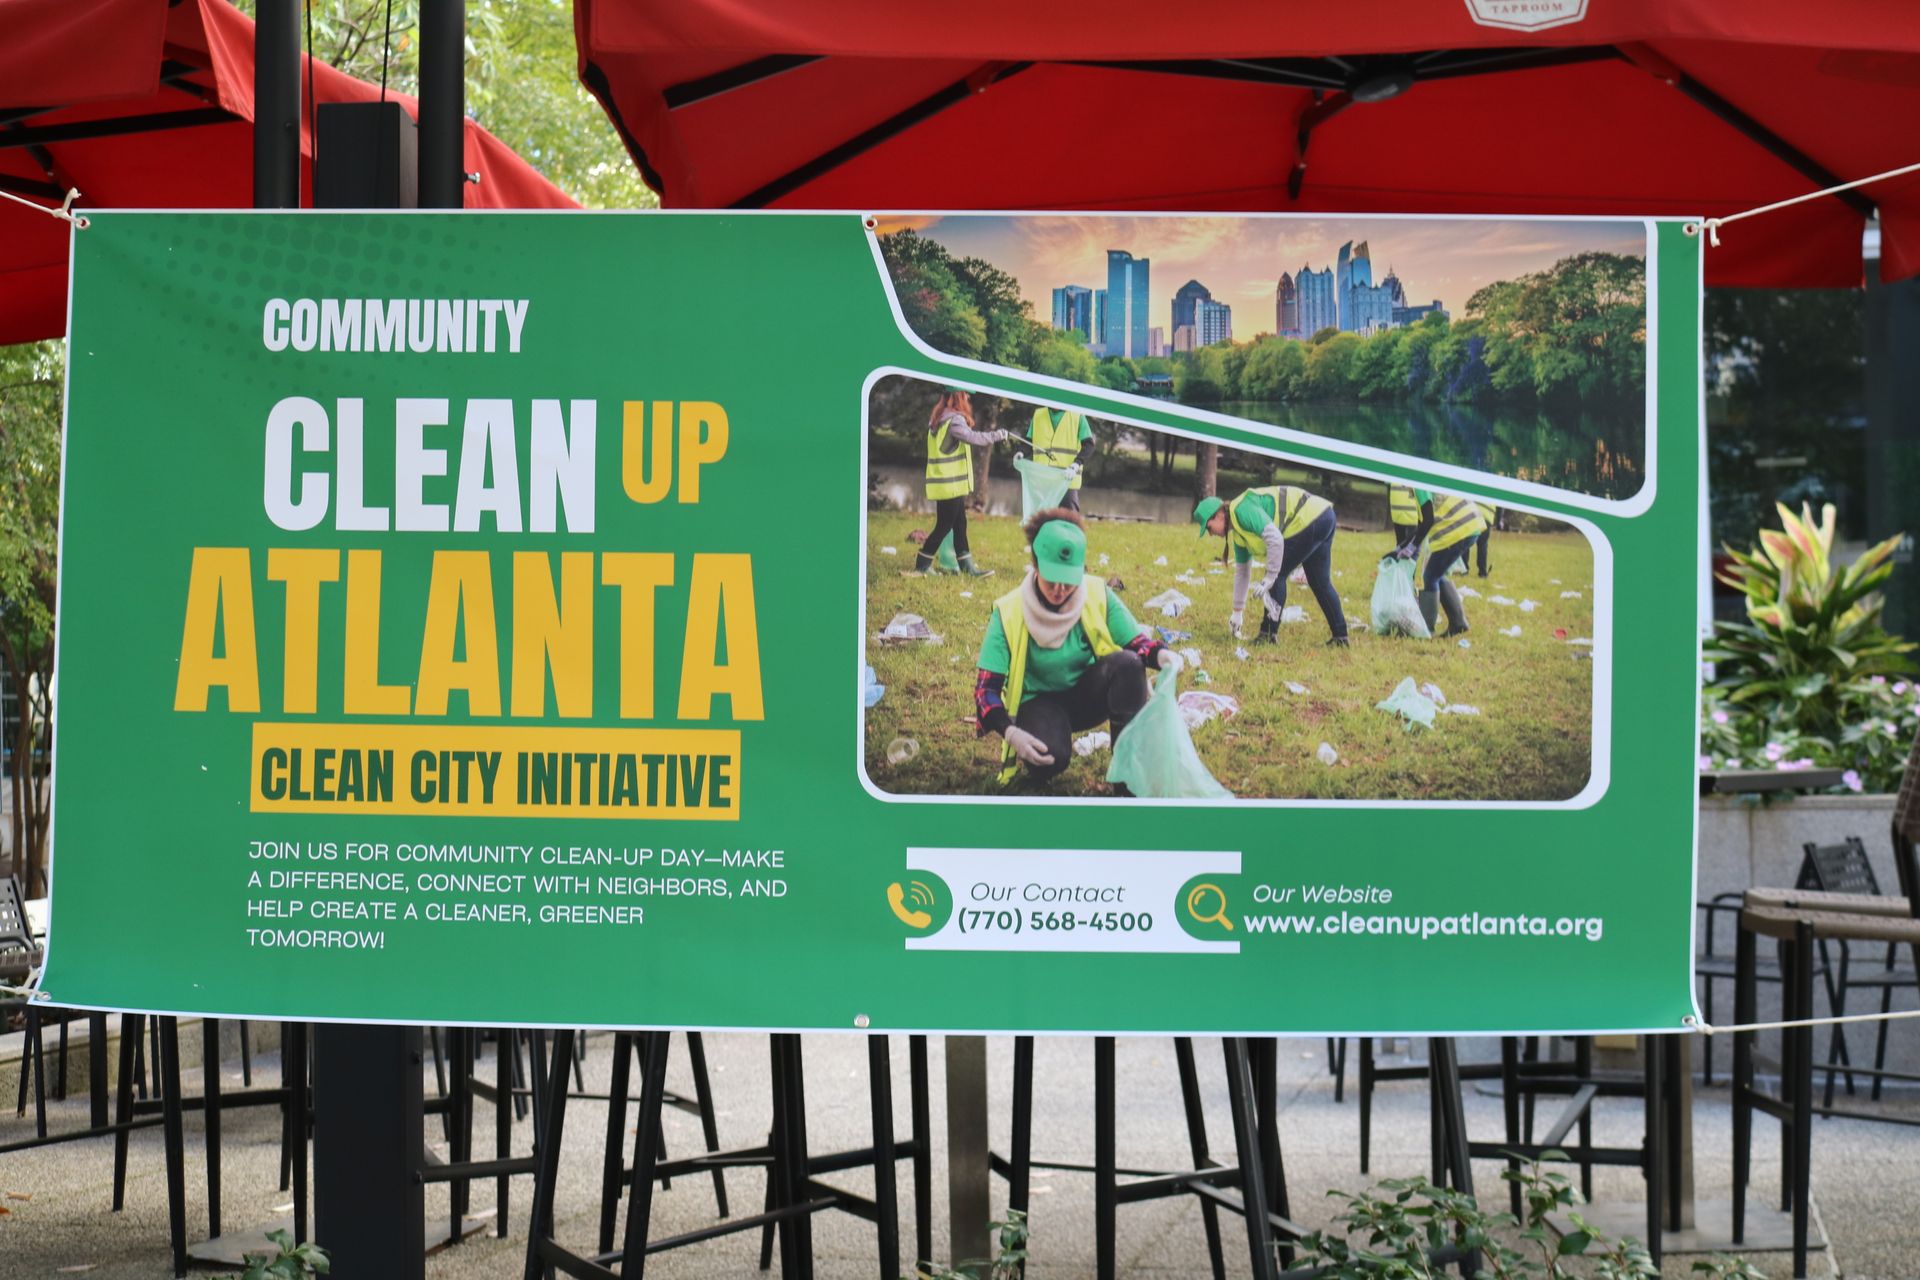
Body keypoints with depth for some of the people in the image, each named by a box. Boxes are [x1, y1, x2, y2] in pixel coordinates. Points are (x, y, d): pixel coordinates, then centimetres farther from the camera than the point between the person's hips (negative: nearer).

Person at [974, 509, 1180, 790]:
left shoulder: (1097, 594, -12)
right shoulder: (1009, 611, -17)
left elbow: (1136, 642, -6)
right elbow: (986, 687, -18)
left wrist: (1160, 654, -31)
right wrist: (1010, 732, -35)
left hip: (1088, 695, 3)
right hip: (1039, 701, -3)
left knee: (1127, 663, -29)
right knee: (1049, 758, -36)